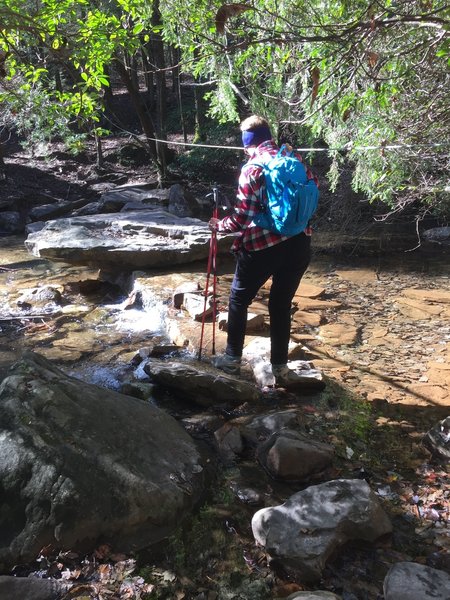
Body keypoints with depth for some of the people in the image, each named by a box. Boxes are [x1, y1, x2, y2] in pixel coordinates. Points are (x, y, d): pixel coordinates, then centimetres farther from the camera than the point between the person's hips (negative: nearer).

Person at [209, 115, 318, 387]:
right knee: (282, 304, 15)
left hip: (262, 247, -4)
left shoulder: (252, 168, -9)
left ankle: (233, 358, 23)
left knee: (239, 300, 15)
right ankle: (280, 367, 18)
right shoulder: (294, 158, 5)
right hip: (299, 244, 5)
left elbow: (242, 218, -11)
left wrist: (219, 225, 5)